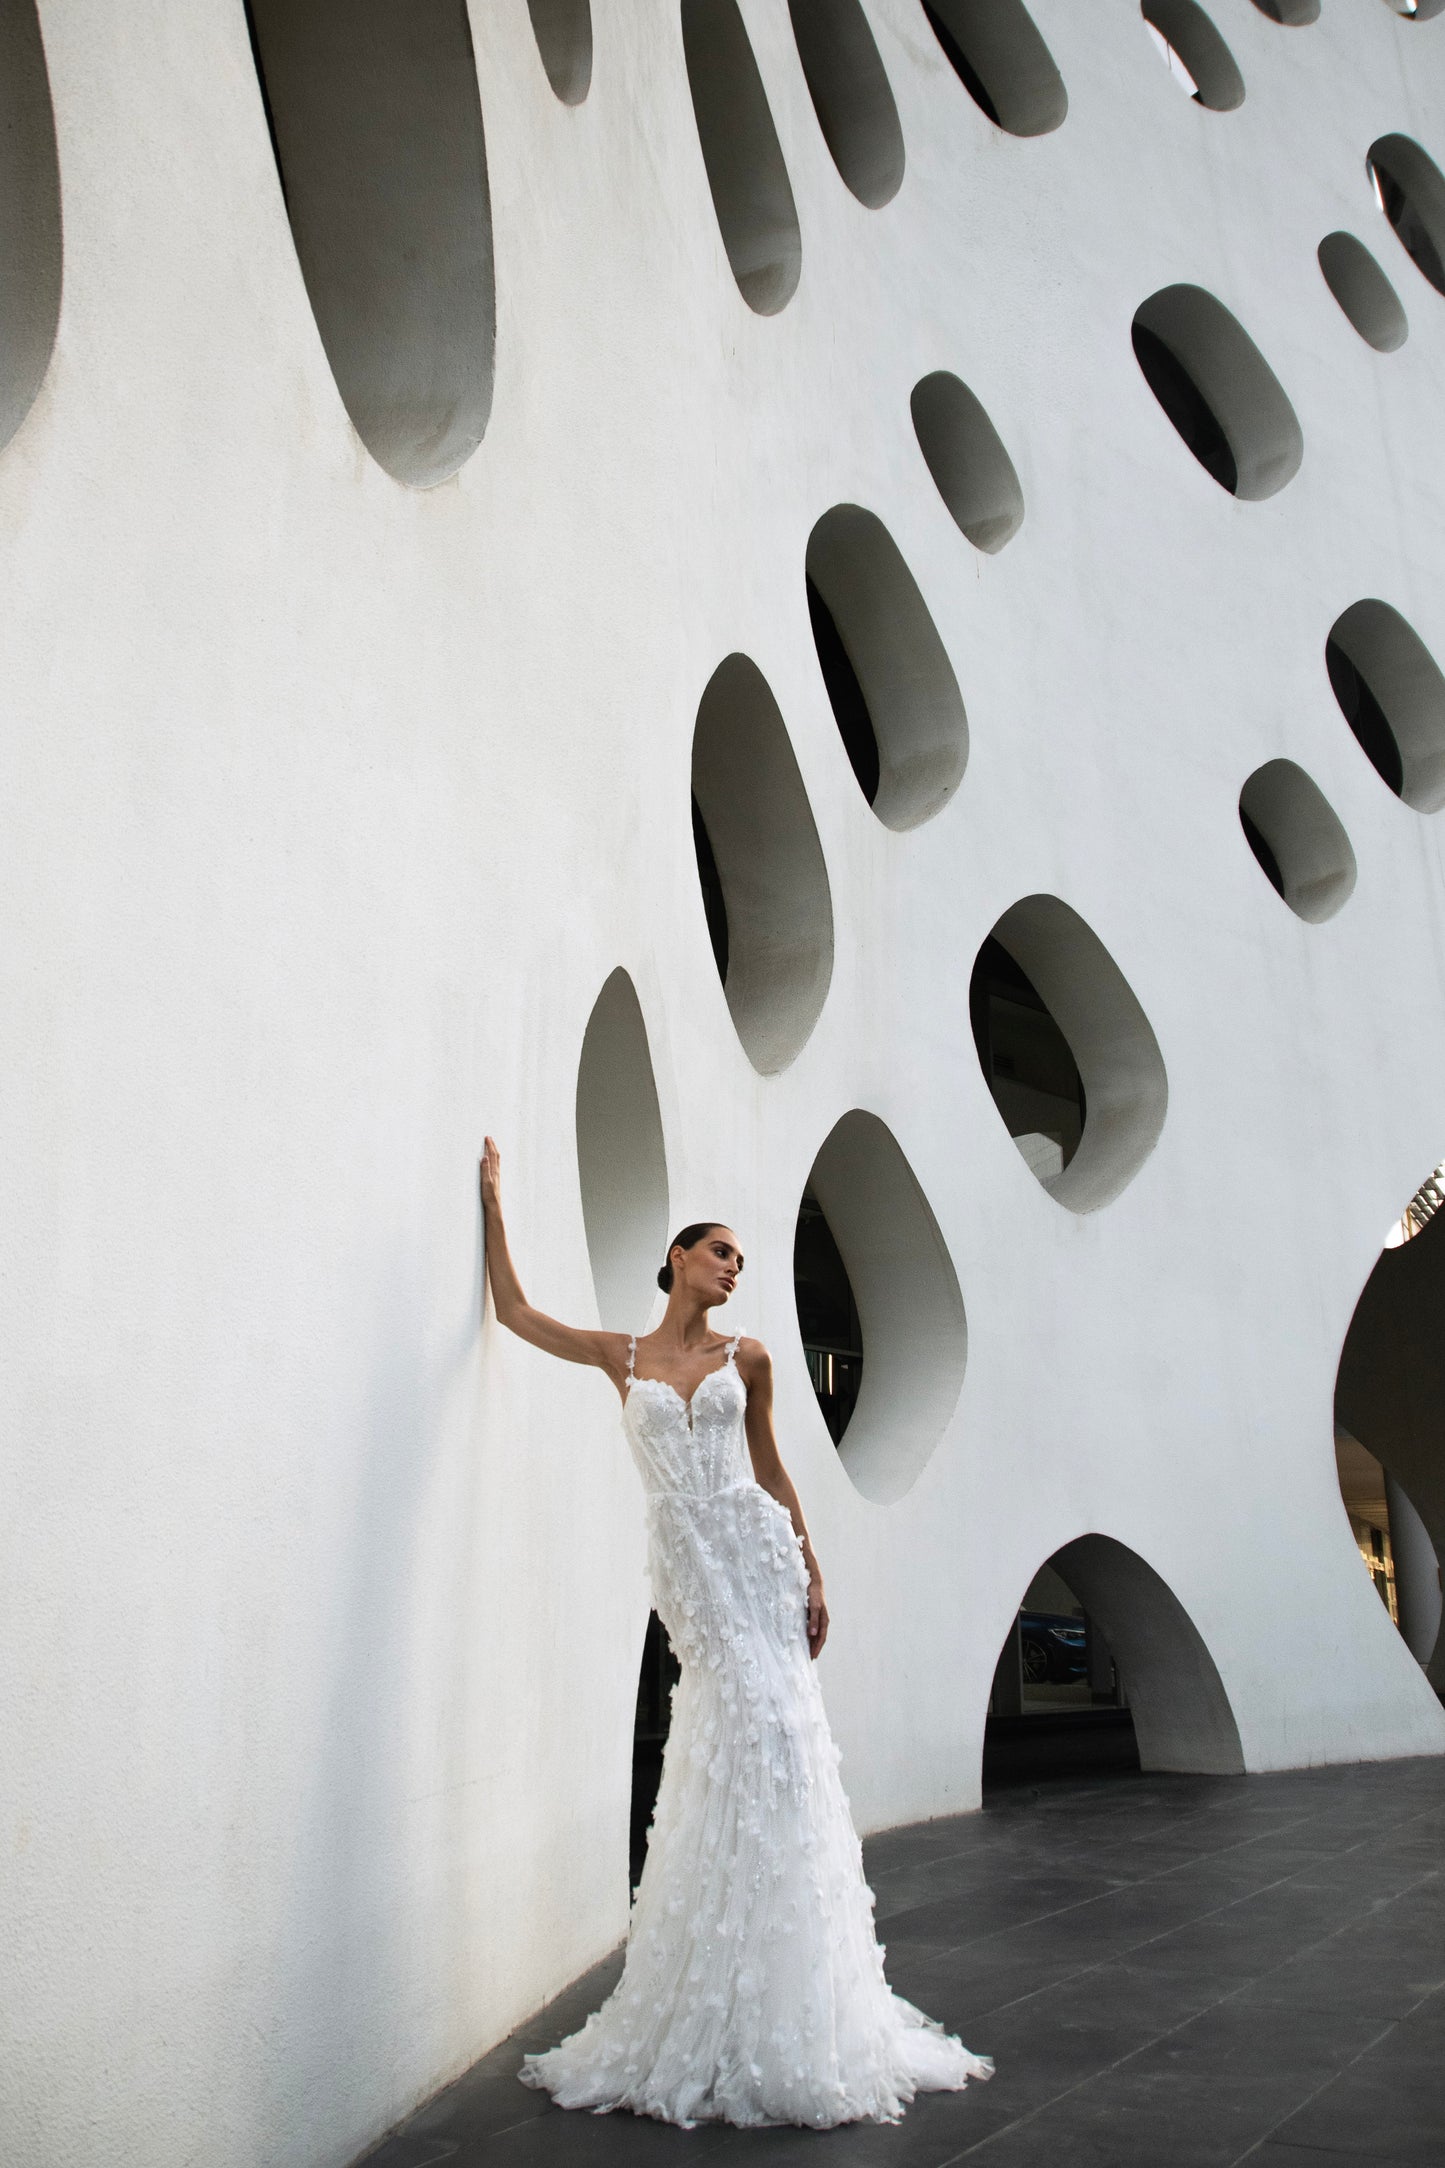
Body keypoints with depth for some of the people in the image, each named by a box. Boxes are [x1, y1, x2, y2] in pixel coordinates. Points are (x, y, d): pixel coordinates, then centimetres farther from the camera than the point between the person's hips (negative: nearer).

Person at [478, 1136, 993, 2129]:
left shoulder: (746, 1357, 8)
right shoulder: (622, 1357, 9)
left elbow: (772, 1471, 13)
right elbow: (516, 1312, 11)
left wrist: (812, 1573, 9)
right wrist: (494, 1204, 11)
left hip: (754, 1549, 0)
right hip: (684, 1561, 0)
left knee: (766, 1727, -6)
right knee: (726, 1739, -3)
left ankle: (780, 2031, 5)